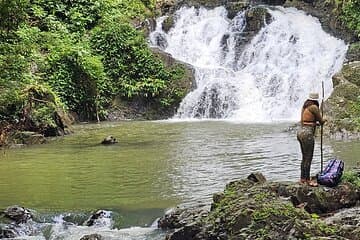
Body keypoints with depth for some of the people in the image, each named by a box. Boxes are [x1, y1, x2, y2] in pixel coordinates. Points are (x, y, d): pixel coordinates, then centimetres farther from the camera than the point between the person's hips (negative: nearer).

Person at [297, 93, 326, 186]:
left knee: (304, 158, 16)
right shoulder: (314, 107, -11)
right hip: (307, 134, -9)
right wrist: (323, 120, 19)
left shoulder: (305, 107, 13)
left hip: (300, 132, 9)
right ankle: (307, 180, 5)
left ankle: (302, 178, 22)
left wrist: (315, 123, 29)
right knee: (308, 158, -1)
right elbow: (321, 121, -4)